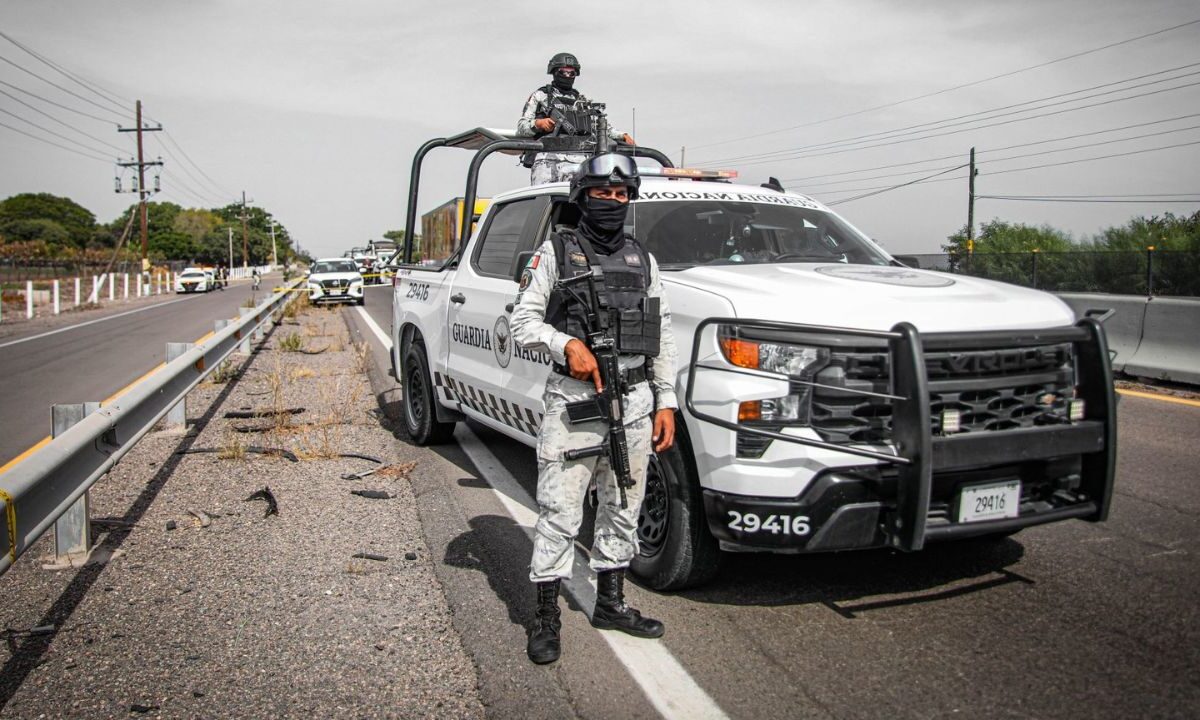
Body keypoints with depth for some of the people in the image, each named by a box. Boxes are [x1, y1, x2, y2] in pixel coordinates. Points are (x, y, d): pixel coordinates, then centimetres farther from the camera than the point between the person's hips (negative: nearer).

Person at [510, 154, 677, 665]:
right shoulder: (556, 252, 2)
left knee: (623, 510, 14)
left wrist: (666, 402, 7)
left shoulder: (643, 260, 14)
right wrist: (567, 344, -20)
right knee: (559, 513, -2)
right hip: (574, 401, -5)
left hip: (635, 402, 5)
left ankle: (610, 603, 29)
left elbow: (664, 338, 14)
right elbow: (522, 321, -3)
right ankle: (546, 618, 10)